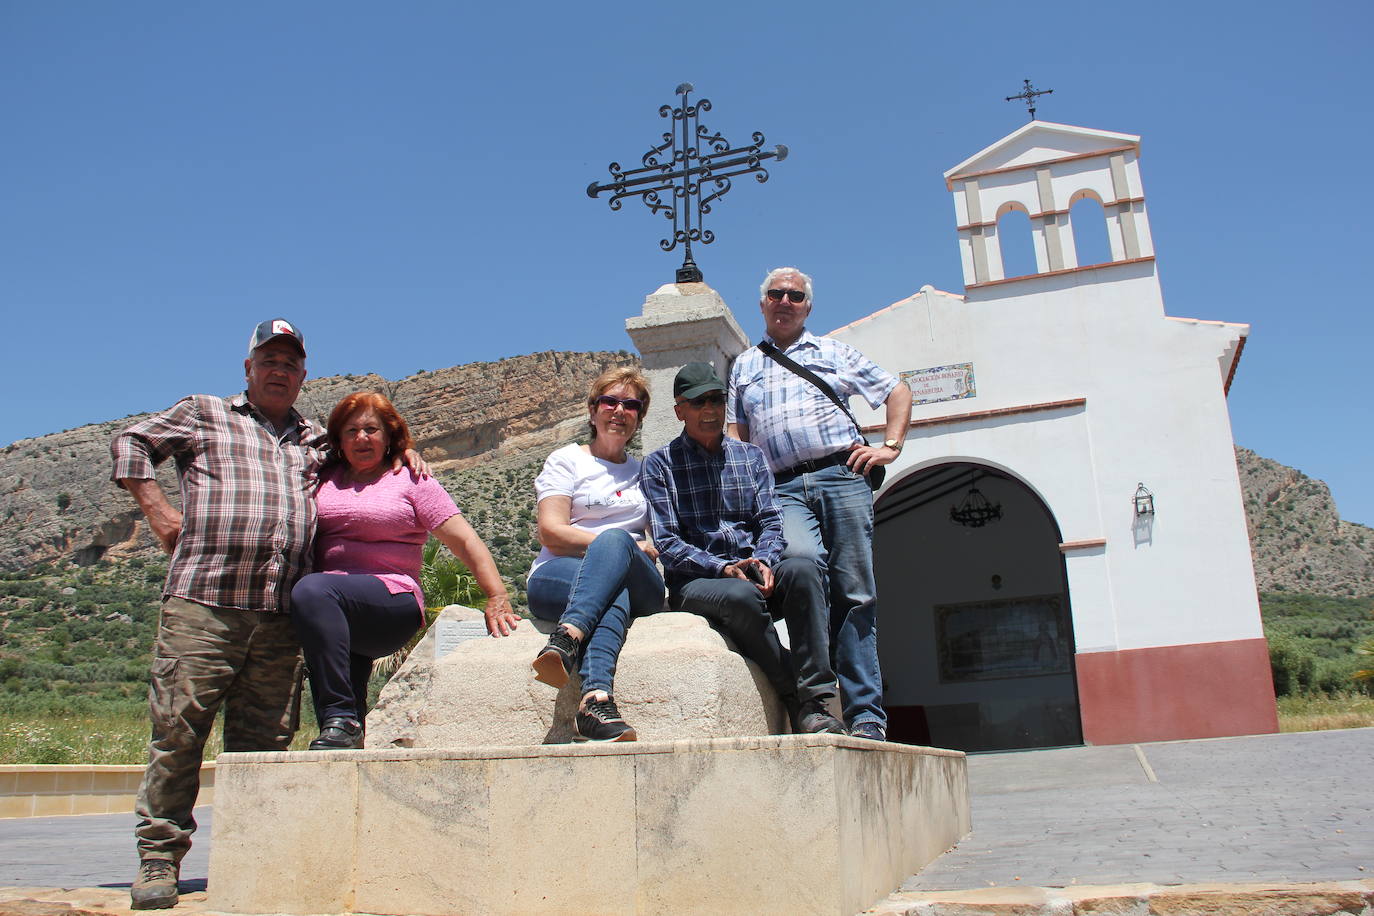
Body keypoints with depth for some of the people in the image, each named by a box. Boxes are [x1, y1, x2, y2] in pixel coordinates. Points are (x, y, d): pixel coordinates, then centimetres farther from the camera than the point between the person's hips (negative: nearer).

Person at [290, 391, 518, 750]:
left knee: (312, 590, -30)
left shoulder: (412, 481, 12)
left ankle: (341, 721, -32)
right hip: (341, 613, 5)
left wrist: (498, 597, -7)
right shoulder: (325, 479, 22)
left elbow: (465, 541, 3)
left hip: (393, 599, -5)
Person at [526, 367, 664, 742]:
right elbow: (551, 532, -1)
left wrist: (617, 545, 0)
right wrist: (631, 546, -8)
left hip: (639, 586, 2)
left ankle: (567, 639, -56)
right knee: (615, 594, -37)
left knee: (615, 540, -35)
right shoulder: (567, 460, 14)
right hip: (559, 576, -1)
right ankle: (597, 697, -57)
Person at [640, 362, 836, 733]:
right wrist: (723, 568, -18)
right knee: (741, 595, -37)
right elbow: (667, 543, -3)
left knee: (802, 568, -30)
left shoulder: (751, 456, 18)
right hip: (695, 582, -3)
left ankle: (816, 698, -33)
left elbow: (771, 521, 9)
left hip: (756, 571, 3)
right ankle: (797, 700, -25)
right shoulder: (660, 464, 7)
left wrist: (764, 561, -14)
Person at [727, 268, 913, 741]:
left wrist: (889, 447, 6)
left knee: (855, 592, -6)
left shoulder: (834, 352, 21)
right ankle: (816, 692, -22)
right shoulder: (744, 365, 26)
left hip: (842, 476, 0)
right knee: (802, 561, -30)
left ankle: (865, 714, -2)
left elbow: (898, 391, 20)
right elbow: (737, 434, 23)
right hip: (784, 489, 0)